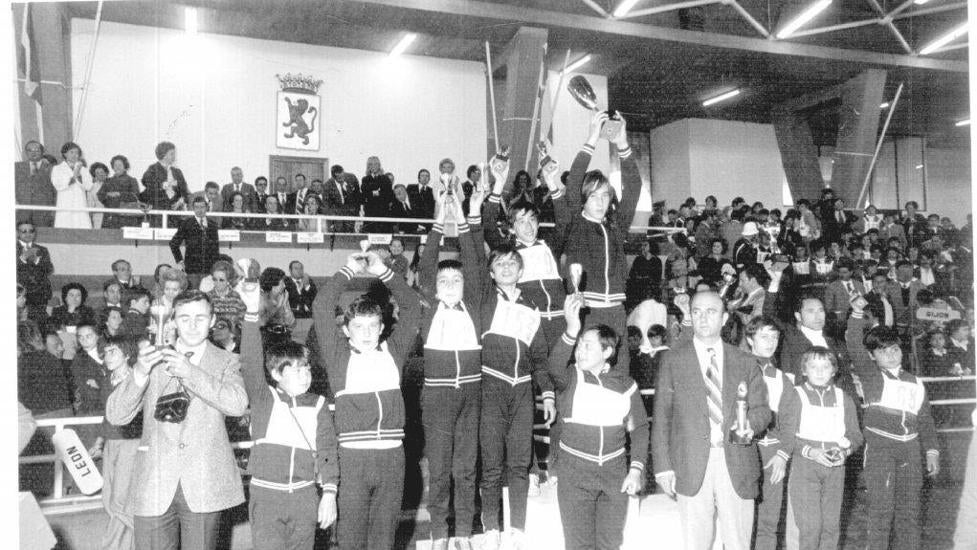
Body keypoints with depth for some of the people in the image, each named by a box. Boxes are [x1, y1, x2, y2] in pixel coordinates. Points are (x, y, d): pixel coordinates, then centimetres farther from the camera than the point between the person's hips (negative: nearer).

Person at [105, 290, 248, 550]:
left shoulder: (225, 362, 4)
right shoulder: (154, 358, 7)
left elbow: (238, 404, -16)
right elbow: (115, 416, -1)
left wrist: (190, 372, -24)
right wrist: (139, 373, -19)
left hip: (203, 488, -1)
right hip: (155, 488, 1)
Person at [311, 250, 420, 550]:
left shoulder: (392, 351, 9)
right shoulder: (339, 355, 3)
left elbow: (412, 306, 10)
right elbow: (321, 308, -4)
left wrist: (382, 272, 7)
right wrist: (348, 271, 3)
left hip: (392, 454, 2)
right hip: (352, 455, -2)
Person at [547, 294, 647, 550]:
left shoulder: (625, 383, 1)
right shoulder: (570, 377, -6)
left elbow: (639, 427, 5)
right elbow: (555, 368, -30)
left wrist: (636, 469, -5)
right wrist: (571, 331, -44)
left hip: (615, 471, 2)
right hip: (574, 471, -2)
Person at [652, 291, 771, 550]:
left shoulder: (745, 362, 9)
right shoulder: (673, 360, 4)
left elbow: (761, 409, 8)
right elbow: (661, 416, 2)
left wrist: (750, 423, -16)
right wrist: (663, 466, -4)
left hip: (737, 467, 1)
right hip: (692, 468, -1)